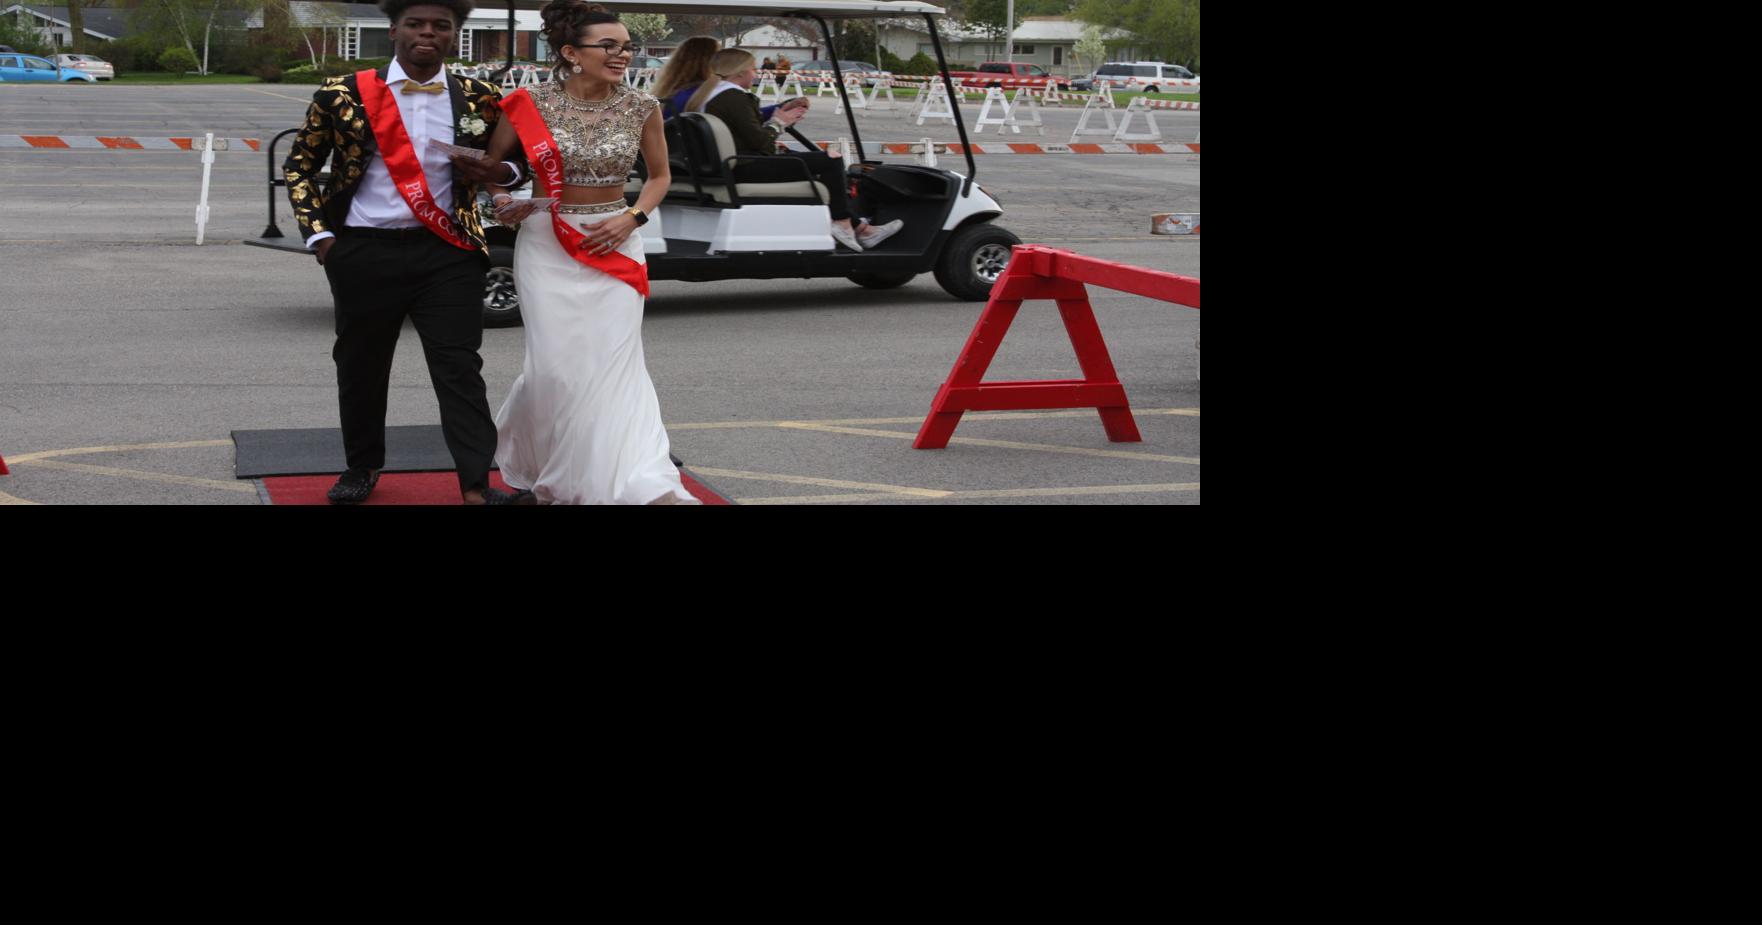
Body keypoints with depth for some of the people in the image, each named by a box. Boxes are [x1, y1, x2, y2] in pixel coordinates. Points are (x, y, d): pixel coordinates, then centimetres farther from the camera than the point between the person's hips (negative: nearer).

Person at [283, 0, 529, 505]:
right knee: (361, 367, 13)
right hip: (363, 253, 0)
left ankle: (476, 486, -5)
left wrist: (498, 171, -6)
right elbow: (299, 166, 9)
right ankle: (362, 467, 32)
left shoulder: (478, 100, 3)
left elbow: (518, 158, 17)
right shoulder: (344, 95, -1)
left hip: (447, 253, 0)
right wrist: (318, 233, 0)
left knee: (460, 369, -5)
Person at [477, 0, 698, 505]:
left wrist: (633, 218, -6)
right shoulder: (532, 104, -7)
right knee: (556, 362, 0)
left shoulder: (641, 107, -3)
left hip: (614, 245, 1)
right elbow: (492, 163, 8)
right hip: (547, 242, -1)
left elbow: (659, 176, 11)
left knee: (615, 360, -6)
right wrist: (502, 199, -12)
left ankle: (646, 484, -6)